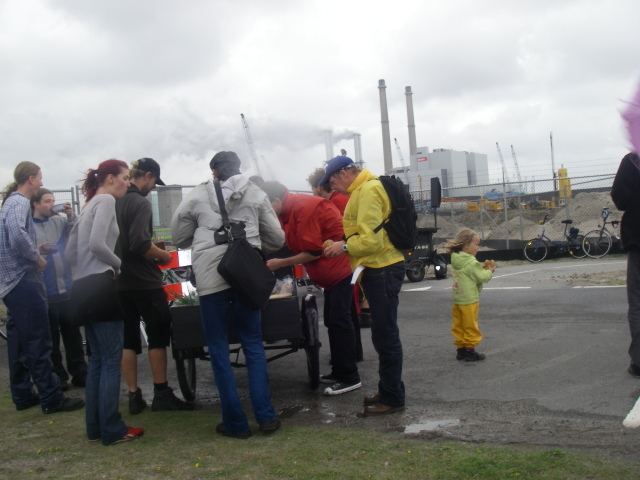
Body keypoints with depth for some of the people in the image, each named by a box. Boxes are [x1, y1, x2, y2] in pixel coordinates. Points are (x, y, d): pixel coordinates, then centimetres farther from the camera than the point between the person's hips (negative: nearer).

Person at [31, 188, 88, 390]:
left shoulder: (59, 221, 6)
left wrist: (71, 217, -11)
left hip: (67, 287, 3)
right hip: (44, 292, -3)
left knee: (73, 334, 11)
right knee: (51, 338, 5)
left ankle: (79, 373, 21)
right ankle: (57, 377, 16)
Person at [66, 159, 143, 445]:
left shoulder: (88, 206, 20)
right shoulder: (106, 200, -7)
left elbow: (70, 254, 18)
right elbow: (97, 244, -21)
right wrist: (120, 265, -8)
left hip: (83, 290, 10)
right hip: (100, 287, -9)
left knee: (97, 359, 12)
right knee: (111, 360, -5)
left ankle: (95, 428, 17)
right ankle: (112, 430, -1)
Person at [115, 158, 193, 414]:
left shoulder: (114, 202, 8)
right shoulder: (140, 202, -14)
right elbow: (140, 243, -24)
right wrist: (163, 256, -9)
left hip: (119, 281, 7)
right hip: (144, 280, -7)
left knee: (128, 339, 10)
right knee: (158, 336, 4)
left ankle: (134, 397, 14)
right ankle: (161, 394, 8)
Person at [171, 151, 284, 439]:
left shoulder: (197, 196, 4)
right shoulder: (256, 195, 8)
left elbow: (179, 238, 11)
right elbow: (276, 239, 12)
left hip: (210, 278, -2)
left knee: (219, 350, 7)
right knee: (253, 345, 12)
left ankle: (235, 423, 9)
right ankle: (265, 416, 9)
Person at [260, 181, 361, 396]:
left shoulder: (303, 208, -21)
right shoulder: (289, 211, 9)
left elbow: (314, 252, -20)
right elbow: (295, 245, 11)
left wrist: (281, 263, -14)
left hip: (342, 268, -11)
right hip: (331, 273, 11)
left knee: (339, 321, -9)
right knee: (332, 321, 14)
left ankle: (350, 378, -4)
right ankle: (339, 371, 24)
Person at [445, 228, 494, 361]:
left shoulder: (456, 260, 8)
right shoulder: (471, 263, -18)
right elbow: (481, 277, -15)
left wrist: (483, 269, 11)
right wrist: (489, 271, 3)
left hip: (457, 299, 8)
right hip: (469, 300, -8)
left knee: (458, 326, 11)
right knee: (470, 326, 1)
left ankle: (461, 349, 18)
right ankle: (470, 350, 6)